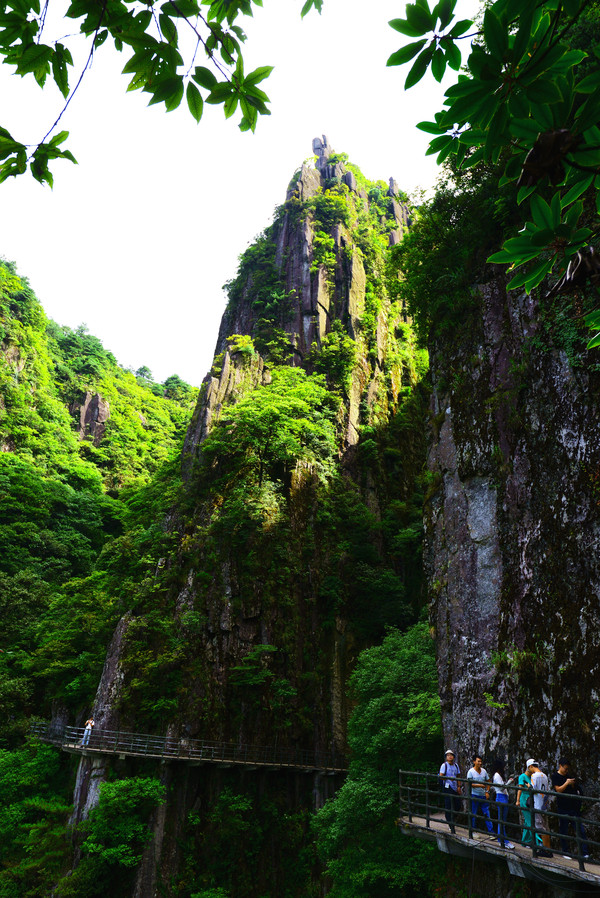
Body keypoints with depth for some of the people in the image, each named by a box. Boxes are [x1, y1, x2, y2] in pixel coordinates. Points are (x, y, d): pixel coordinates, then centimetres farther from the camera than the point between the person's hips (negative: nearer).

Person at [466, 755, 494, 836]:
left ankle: (491, 831, 11)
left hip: (483, 796, 4)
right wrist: (479, 785, -24)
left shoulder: (484, 771, 6)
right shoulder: (471, 772, -9)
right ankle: (473, 831, 16)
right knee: (473, 814, 3)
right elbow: (469, 784, -14)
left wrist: (487, 791, 3)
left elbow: (488, 781, 15)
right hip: (474, 795, -4)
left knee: (487, 814, 5)